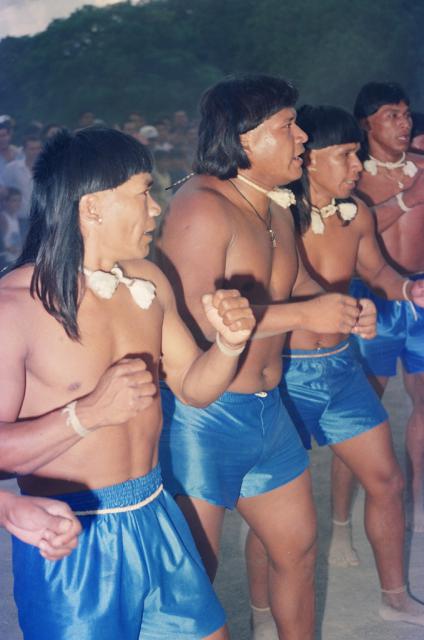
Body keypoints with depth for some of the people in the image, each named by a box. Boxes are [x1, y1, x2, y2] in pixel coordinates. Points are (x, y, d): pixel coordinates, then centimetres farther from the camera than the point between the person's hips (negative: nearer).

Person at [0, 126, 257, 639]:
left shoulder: (147, 281, 3)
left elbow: (193, 386, 11)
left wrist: (229, 344, -8)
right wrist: (89, 413, -30)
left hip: (154, 518, 7)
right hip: (70, 540, -6)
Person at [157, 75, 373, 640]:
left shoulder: (276, 207, 12)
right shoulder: (202, 207, -19)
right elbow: (187, 319, -29)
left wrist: (343, 310, 5)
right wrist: (303, 314, -24)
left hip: (266, 406, 9)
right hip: (201, 417, -9)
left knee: (298, 547, 21)